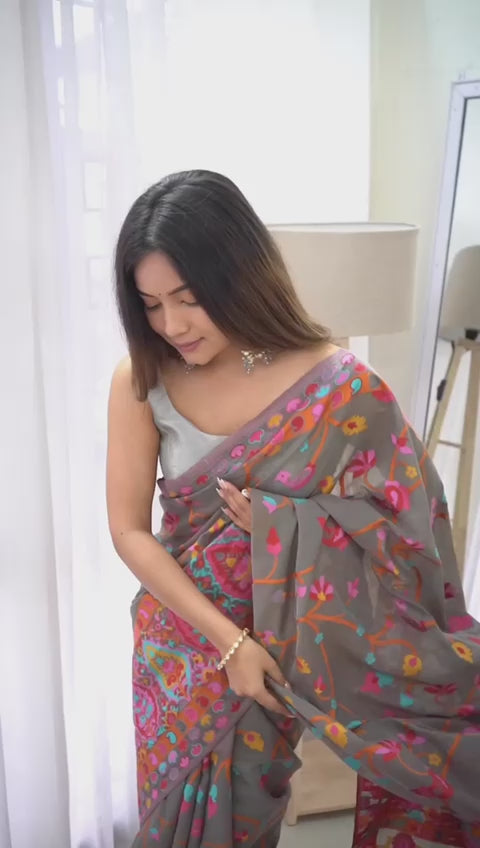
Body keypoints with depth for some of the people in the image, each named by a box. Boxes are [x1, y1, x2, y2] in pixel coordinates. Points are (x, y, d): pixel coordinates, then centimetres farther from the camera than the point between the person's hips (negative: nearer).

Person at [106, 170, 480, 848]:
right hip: (179, 635, 2)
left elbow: (402, 541, -13)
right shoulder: (141, 381, -15)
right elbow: (128, 529, -13)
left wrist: (276, 525, -27)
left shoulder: (339, 388, -21)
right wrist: (226, 639, -19)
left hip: (280, 644, -1)